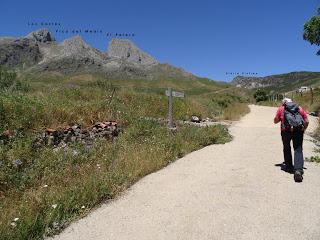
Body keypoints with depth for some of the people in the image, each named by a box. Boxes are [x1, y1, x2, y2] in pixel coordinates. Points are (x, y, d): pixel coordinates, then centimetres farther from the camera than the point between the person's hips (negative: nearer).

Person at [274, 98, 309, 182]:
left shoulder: (281, 108, 15)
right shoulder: (300, 108, 21)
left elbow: (275, 121, 13)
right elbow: (307, 121, 14)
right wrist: (303, 129, 27)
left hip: (286, 130, -1)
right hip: (299, 130, 1)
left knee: (287, 148, 18)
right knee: (298, 150, 0)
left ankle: (289, 167, 25)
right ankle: (298, 170, -17)